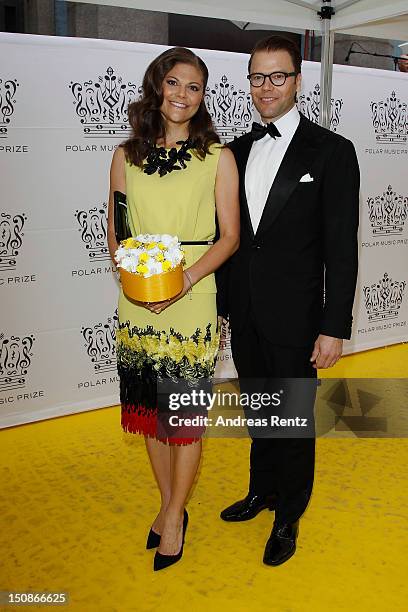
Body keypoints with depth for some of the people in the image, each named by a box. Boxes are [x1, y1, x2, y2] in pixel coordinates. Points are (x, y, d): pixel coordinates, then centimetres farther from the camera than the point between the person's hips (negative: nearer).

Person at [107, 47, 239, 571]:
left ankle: (175, 516, 25)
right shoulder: (126, 156, 7)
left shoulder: (218, 157, 0)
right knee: (147, 405, 13)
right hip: (136, 302, 3)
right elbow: (114, 231, 10)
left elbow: (229, 236, -1)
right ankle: (167, 502, 34)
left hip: (193, 300, -3)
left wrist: (186, 277, -16)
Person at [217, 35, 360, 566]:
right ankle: (262, 490, 45)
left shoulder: (331, 151, -8)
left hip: (294, 318, -5)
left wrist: (335, 329, -14)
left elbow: (341, 247, -11)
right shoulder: (238, 150, 7)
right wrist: (220, 301, 10)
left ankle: (288, 519, 32)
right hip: (244, 316, 5)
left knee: (294, 422, 11)